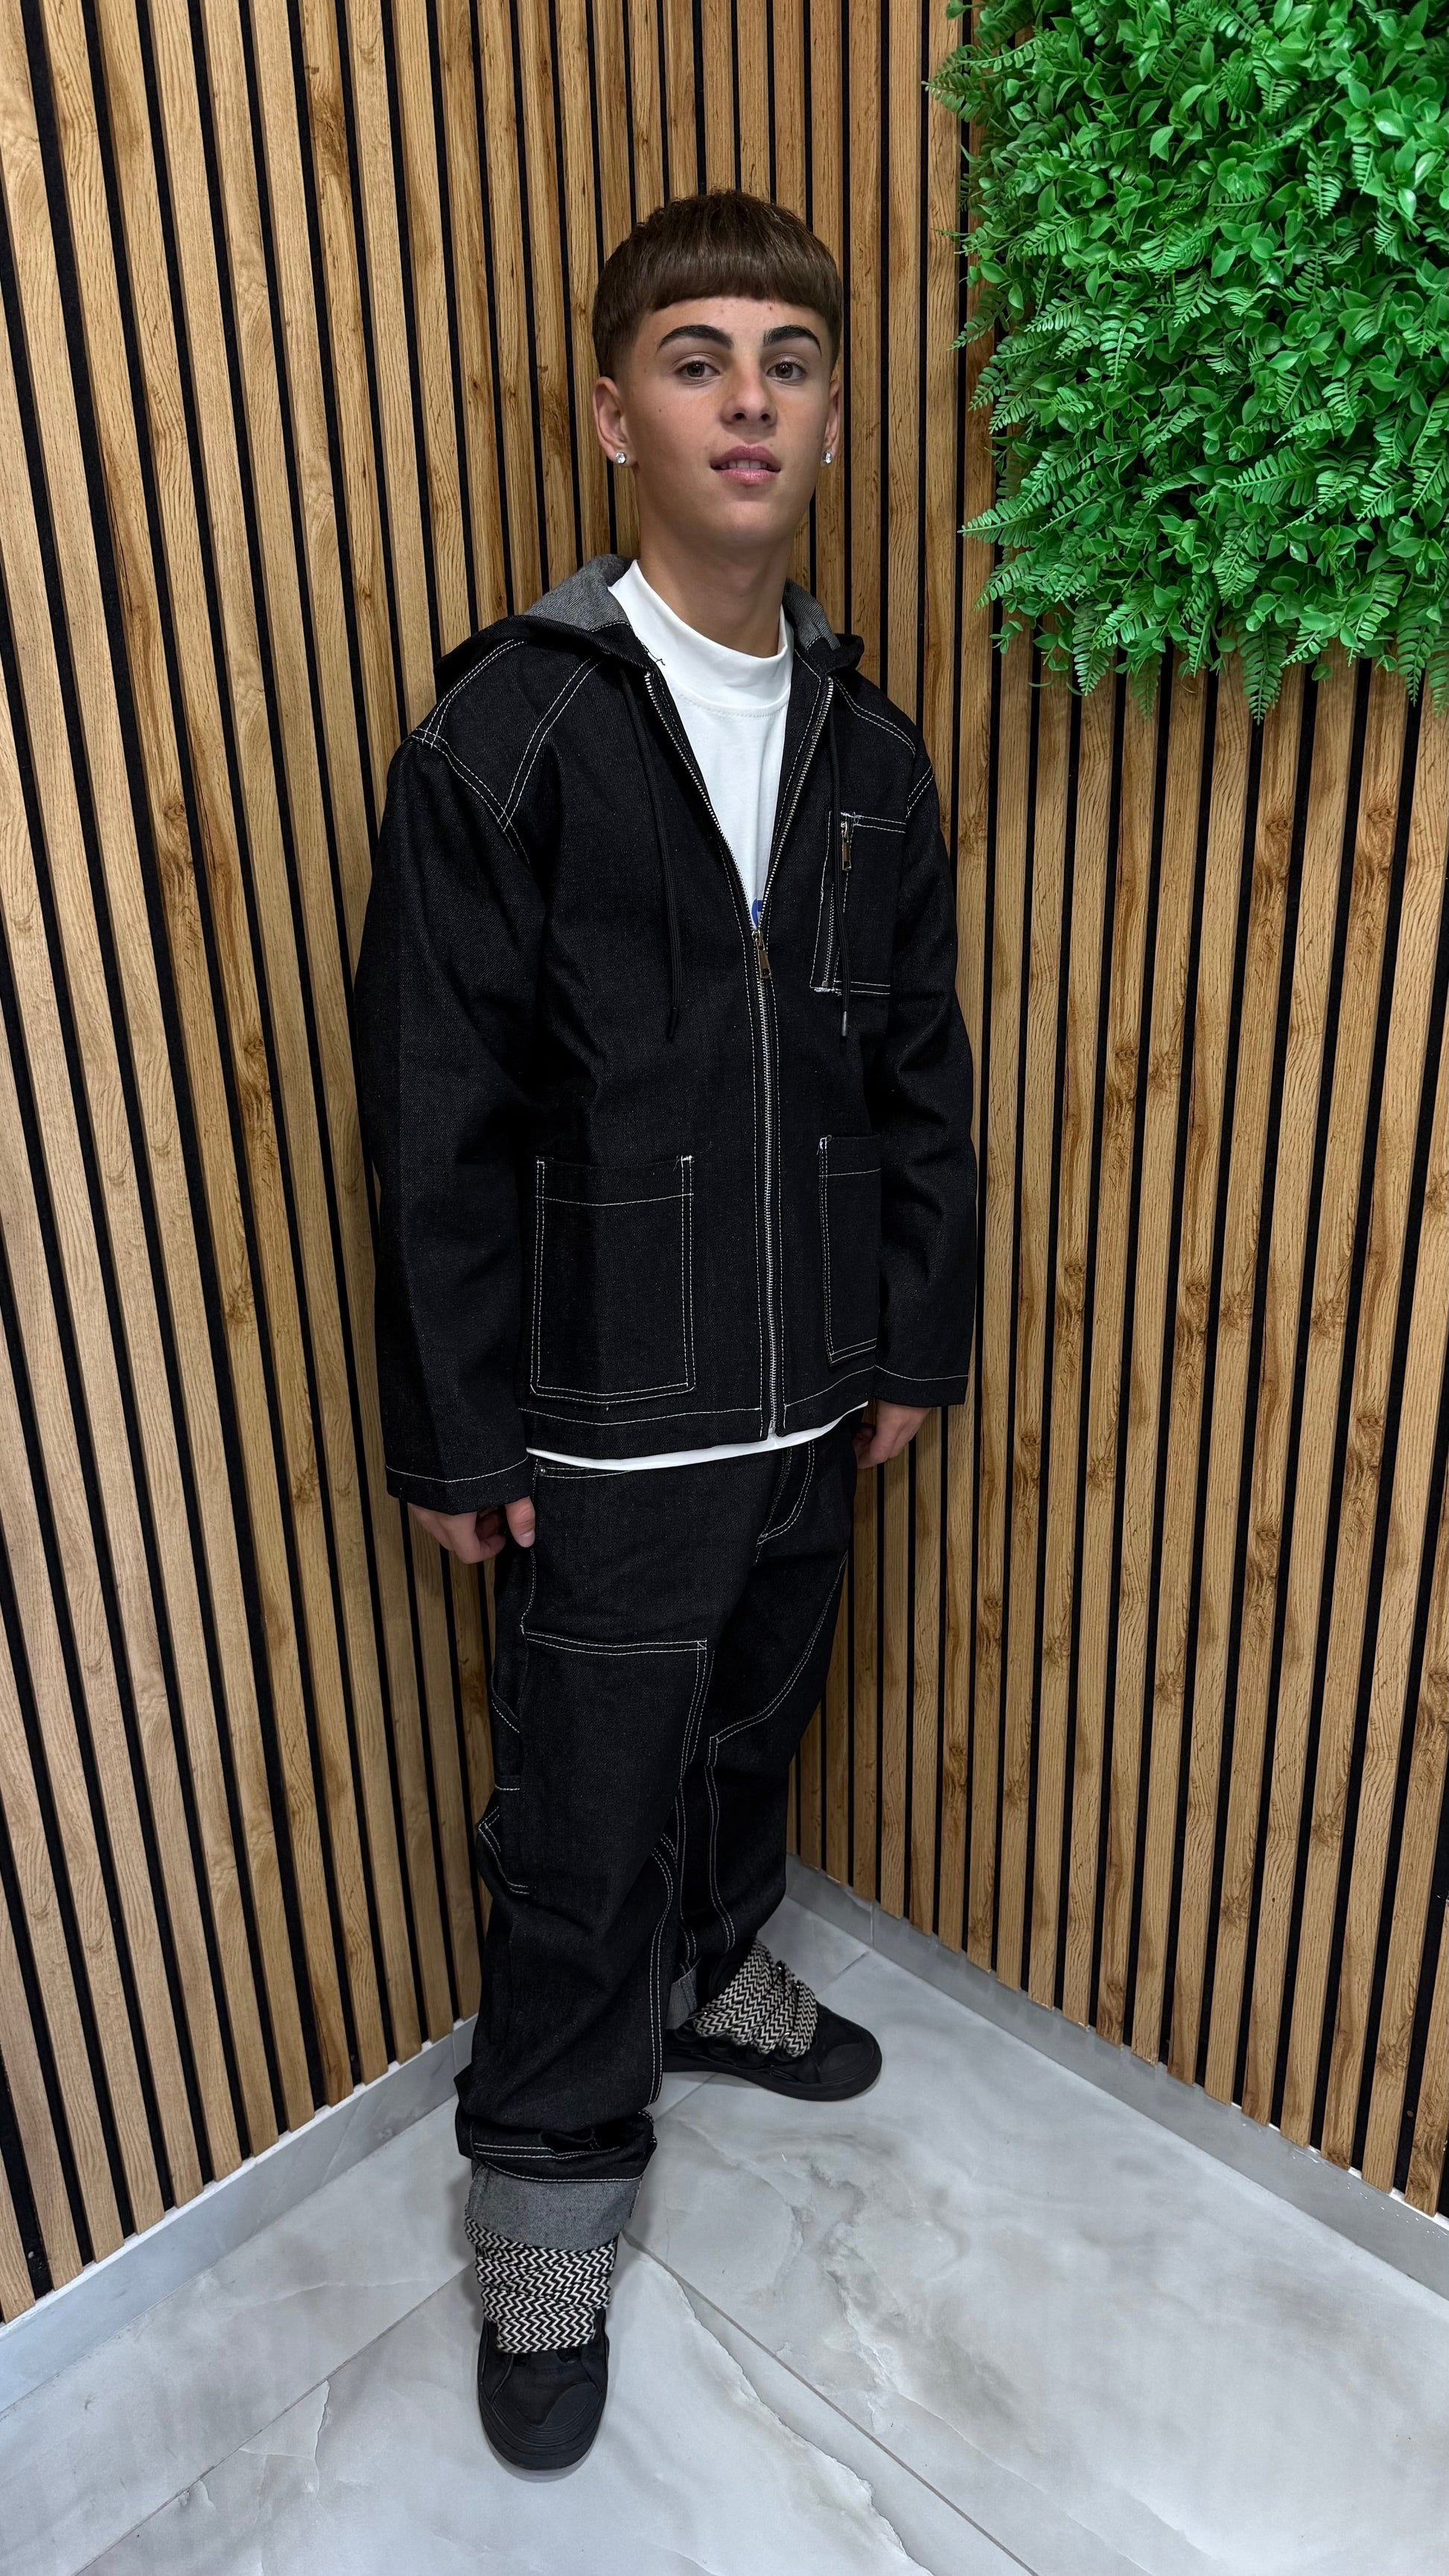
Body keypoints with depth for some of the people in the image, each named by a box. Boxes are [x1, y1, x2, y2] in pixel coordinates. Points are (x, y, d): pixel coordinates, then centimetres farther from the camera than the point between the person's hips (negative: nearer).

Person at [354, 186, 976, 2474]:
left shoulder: (870, 749, 4)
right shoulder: (505, 737, -12)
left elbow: (920, 1077, 9)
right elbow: (439, 1129, -12)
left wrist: (915, 1343, 9)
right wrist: (452, 1439, -10)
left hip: (809, 1401, 5)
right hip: (606, 1429, -5)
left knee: (753, 1732, 25)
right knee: (583, 1831, 9)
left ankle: (715, 1970, 54)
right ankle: (550, 2210, 33)